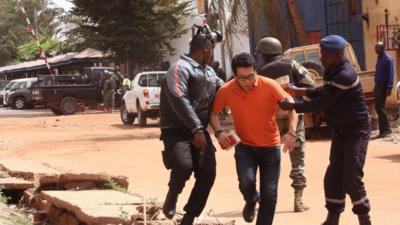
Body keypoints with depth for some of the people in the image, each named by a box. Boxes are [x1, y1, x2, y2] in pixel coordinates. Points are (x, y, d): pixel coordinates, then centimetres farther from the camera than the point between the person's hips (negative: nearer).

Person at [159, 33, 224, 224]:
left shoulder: (209, 72, 18)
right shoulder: (180, 68, -11)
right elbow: (180, 101, -24)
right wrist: (197, 129, -30)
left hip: (199, 131, 8)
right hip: (176, 130, -8)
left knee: (208, 174, 2)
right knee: (183, 166, -28)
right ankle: (171, 198, 3)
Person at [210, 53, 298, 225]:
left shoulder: (269, 85, -18)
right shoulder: (226, 91, -13)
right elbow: (213, 113, 3)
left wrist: (291, 132, -24)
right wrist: (219, 132, -15)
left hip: (271, 147, 0)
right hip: (245, 146, 0)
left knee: (269, 194, 1)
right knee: (246, 182, -22)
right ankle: (251, 201, 15)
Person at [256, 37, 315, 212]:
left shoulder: (262, 71, 2)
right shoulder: (291, 64, 2)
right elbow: (310, 84, -3)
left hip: (273, 118, 0)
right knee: (297, 160, 3)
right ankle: (298, 200, -5)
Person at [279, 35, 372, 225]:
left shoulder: (344, 76, -26)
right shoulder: (334, 71, 5)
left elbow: (321, 103, -25)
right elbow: (324, 92, 19)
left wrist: (291, 106, -18)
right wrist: (299, 91, 7)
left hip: (356, 132, -9)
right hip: (341, 131, 9)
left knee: (352, 179, -11)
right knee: (333, 177, 10)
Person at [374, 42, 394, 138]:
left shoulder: (387, 59, -12)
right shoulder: (379, 58, 15)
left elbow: (390, 74, -17)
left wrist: (389, 87, -23)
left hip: (383, 86, -9)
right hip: (378, 85, 9)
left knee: (379, 107, -11)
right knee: (378, 107, 8)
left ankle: (386, 129, -5)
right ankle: (383, 130, 13)